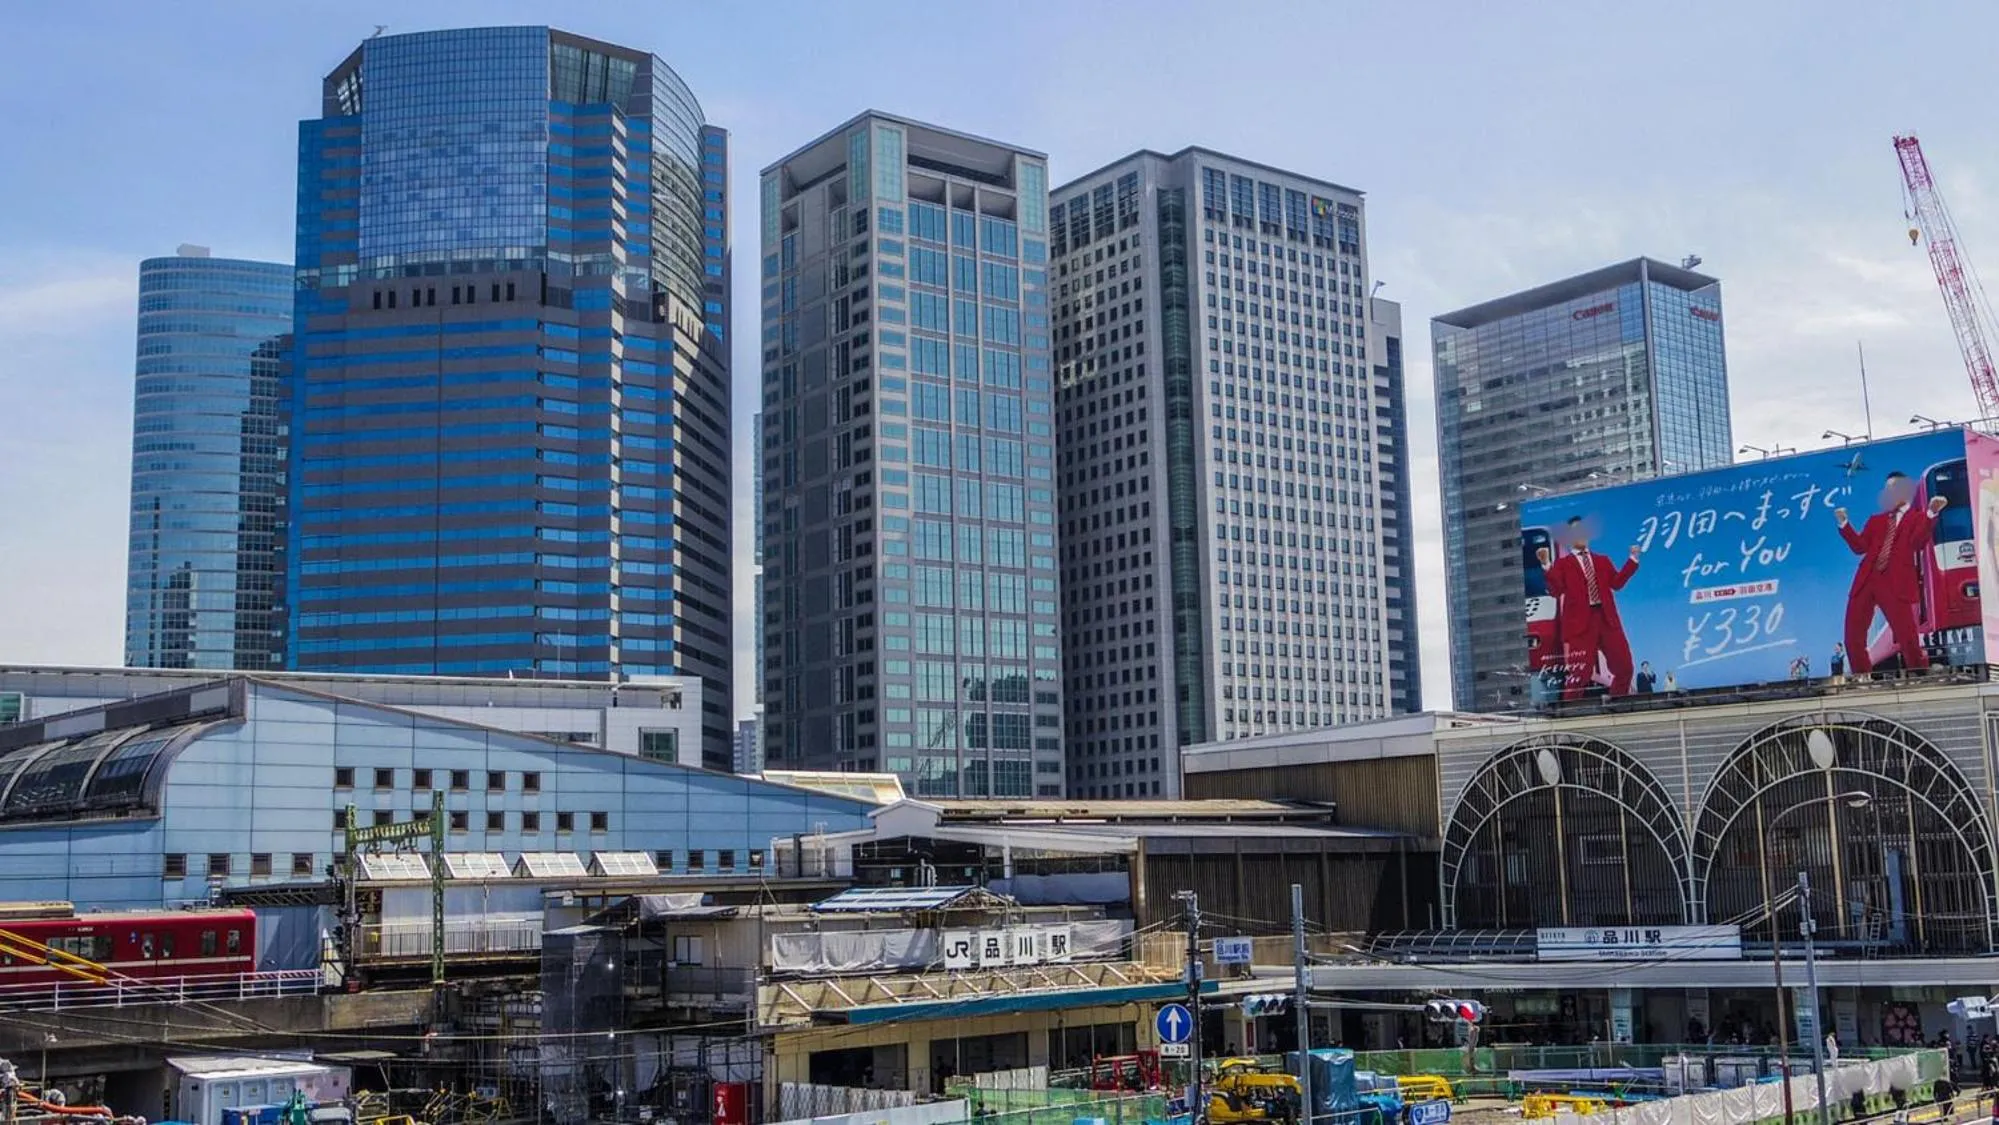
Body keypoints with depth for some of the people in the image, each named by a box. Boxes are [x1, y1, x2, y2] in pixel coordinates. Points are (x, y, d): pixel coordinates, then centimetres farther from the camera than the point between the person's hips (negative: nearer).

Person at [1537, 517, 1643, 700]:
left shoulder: (1602, 560, 22)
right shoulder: (1562, 563, 8)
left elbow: (1617, 582, 9)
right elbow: (1556, 590, -7)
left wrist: (1632, 559, 6)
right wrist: (1547, 566, -19)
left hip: (1606, 618, 5)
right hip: (1580, 622, -5)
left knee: (1624, 667, 6)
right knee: (1580, 672, -9)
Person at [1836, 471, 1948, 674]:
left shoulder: (1918, 517, 8)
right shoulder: (1876, 519, 22)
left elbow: (1918, 542, -11)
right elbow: (1860, 546, 12)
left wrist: (1931, 514, -22)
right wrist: (1844, 524, 3)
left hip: (1896, 584, -5)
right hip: (1867, 581, 5)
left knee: (1908, 638, -9)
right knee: (1853, 638, 4)